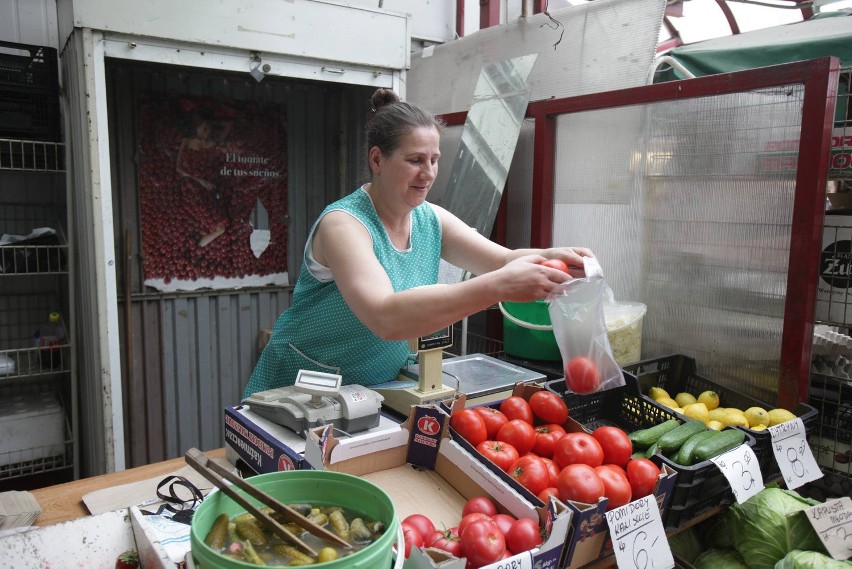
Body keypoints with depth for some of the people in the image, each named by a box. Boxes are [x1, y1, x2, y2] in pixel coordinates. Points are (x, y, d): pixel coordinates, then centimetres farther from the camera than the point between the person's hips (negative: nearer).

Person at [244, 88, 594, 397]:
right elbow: (386, 319, -38)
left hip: (377, 392, 5)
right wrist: (498, 286, -44)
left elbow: (505, 259, -6)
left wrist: (551, 258, -28)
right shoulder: (343, 224, -22)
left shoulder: (431, 220, 0)